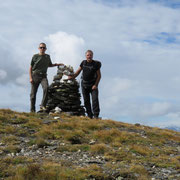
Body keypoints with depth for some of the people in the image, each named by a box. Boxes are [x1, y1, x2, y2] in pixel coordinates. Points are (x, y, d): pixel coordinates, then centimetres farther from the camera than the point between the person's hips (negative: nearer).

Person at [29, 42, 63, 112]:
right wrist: (30, 78, -3)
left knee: (46, 88, -28)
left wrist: (56, 64, 14)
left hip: (43, 76, 1)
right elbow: (30, 68, 6)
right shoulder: (35, 56, 5)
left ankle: (43, 105, -26)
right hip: (35, 75, -1)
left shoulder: (47, 56, 14)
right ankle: (32, 110, 8)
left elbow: (50, 65, 32)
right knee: (33, 93, -2)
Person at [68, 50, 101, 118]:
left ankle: (96, 115, -14)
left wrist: (96, 85, -14)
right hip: (84, 84, 4)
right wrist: (72, 77, -2)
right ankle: (89, 115, 12)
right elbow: (78, 71, 12)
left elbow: (99, 75, -6)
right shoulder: (83, 63, 1)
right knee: (86, 100, 5)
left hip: (93, 85, -4)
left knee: (95, 99, -15)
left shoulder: (96, 64, -9)